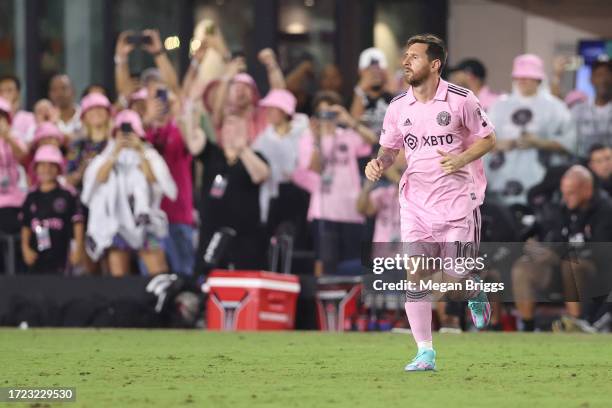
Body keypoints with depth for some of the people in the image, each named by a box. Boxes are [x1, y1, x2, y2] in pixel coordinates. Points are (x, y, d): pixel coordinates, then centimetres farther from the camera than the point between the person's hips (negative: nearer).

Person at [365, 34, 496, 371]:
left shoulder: (460, 100, -8)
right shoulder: (398, 107, 2)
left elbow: (488, 139, 0)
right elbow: (389, 149, 14)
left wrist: (461, 159, -17)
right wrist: (379, 164, -9)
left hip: (457, 200, -3)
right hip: (415, 201, 3)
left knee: (457, 276, -1)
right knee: (414, 275, -7)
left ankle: (476, 296, 37)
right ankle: (425, 353, -1)